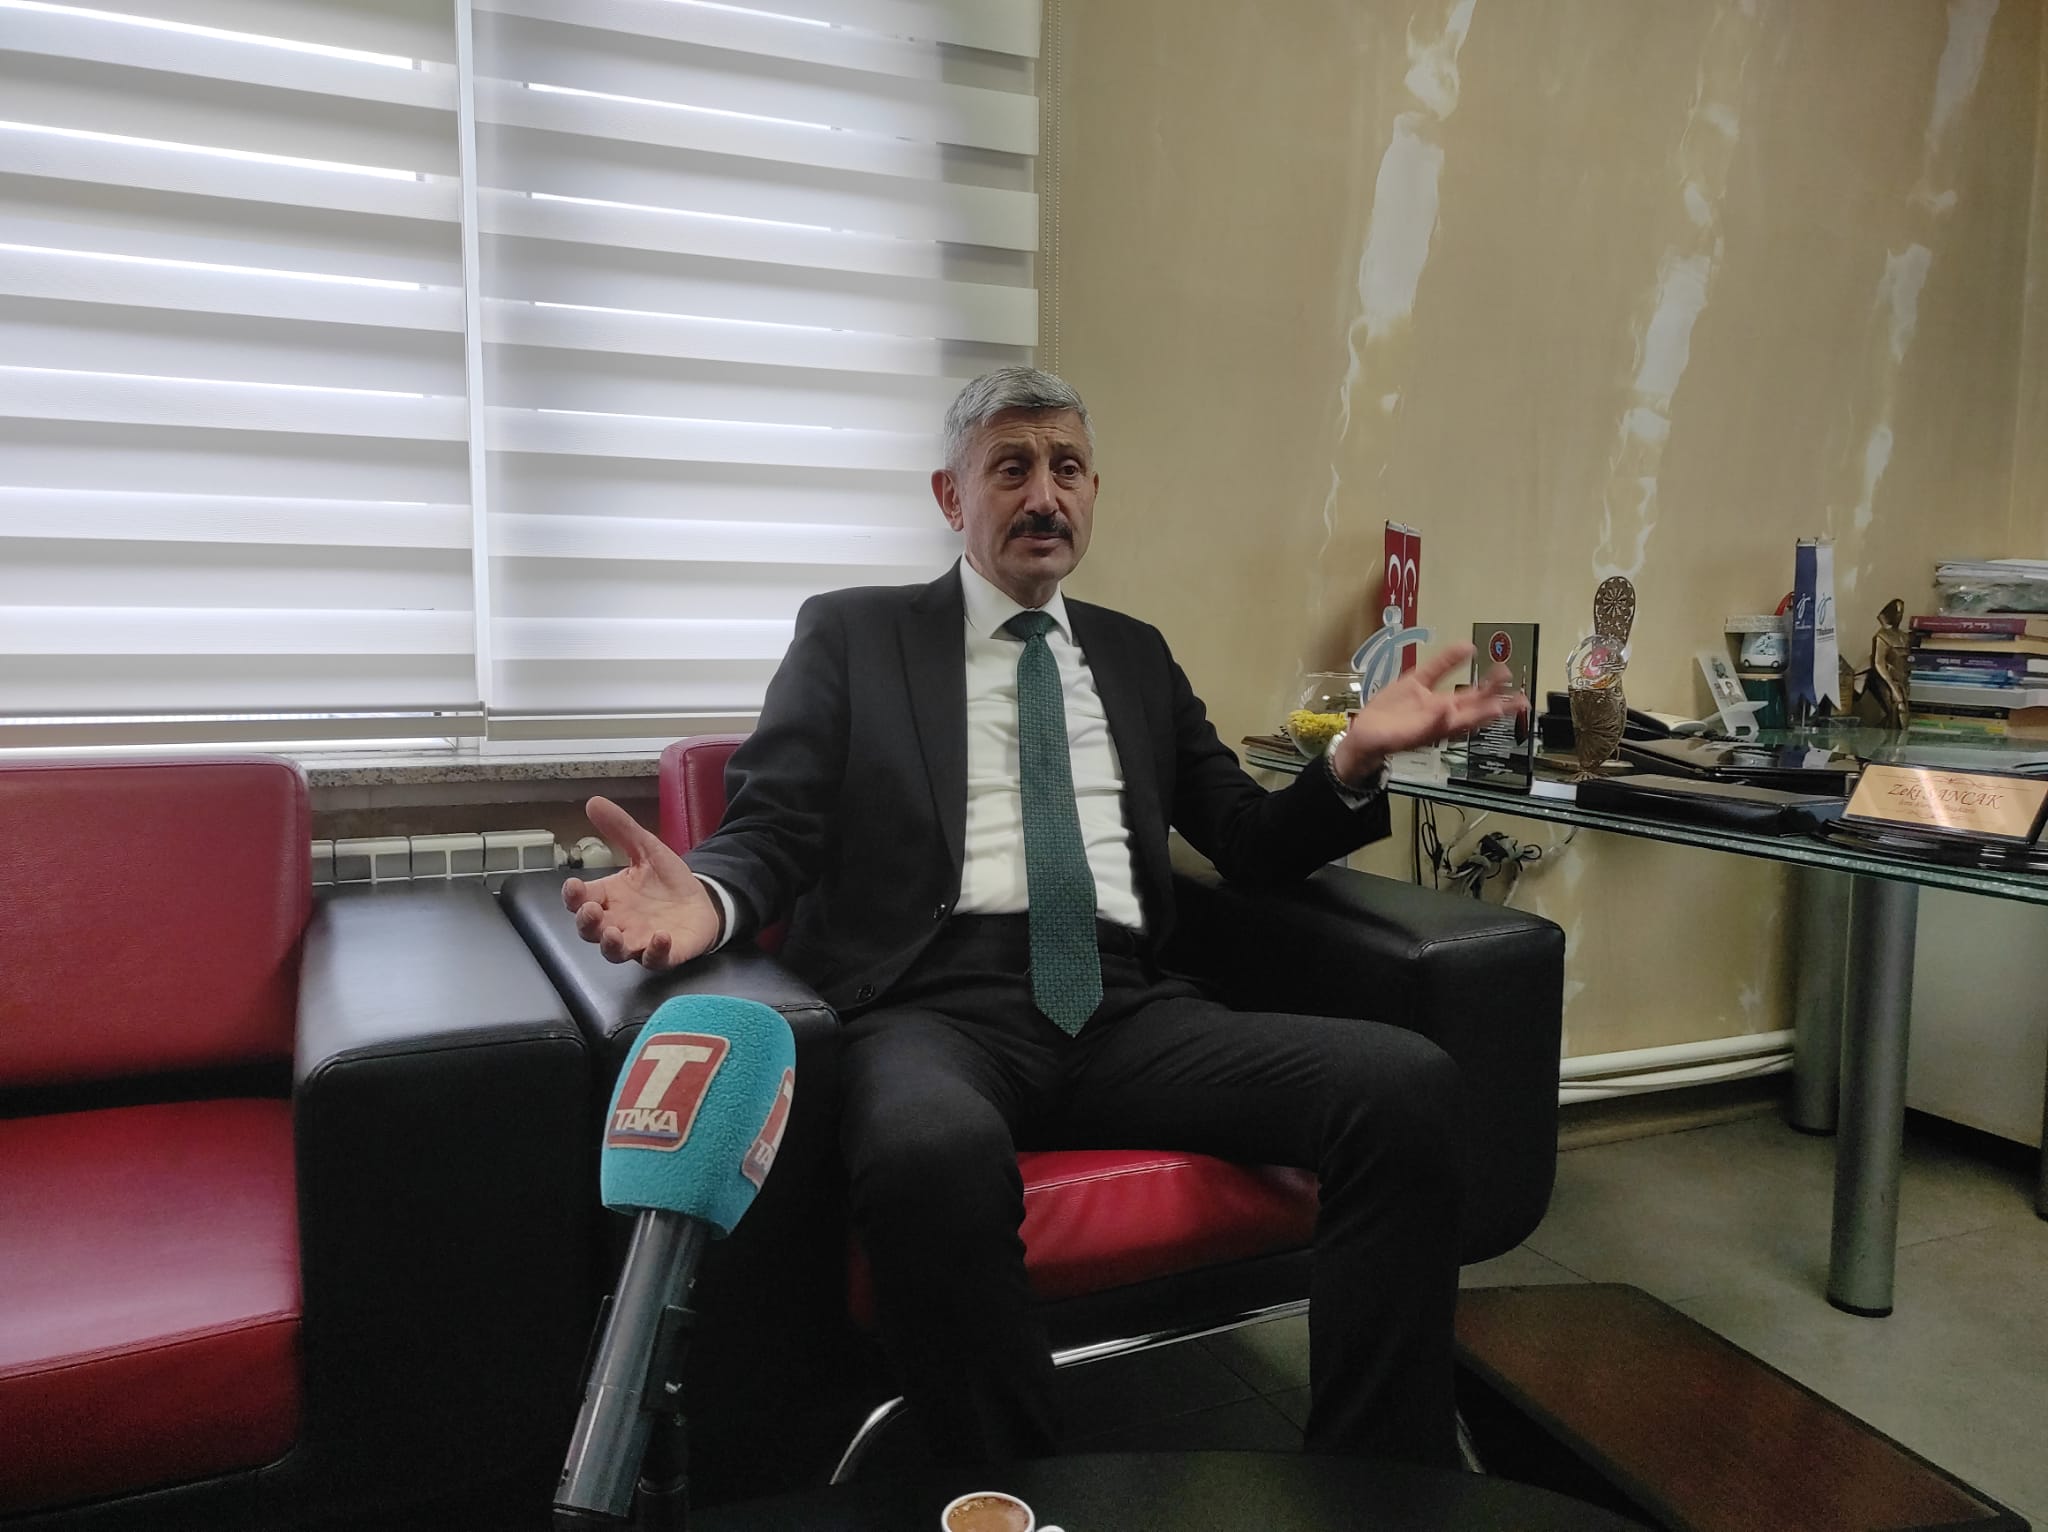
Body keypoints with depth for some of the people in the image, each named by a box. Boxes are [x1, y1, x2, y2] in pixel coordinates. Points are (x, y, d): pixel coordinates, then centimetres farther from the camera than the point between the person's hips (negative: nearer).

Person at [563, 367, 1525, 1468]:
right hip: (935, 1006, -3)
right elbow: (771, 832, 4)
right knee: (935, 1154, -39)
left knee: (1409, 1088, -21)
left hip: (1122, 1009, 4)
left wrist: (1353, 758, 0)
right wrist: (707, 897, -21)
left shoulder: (1134, 655, 24)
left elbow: (1248, 844, 21)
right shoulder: (851, 635, 14)